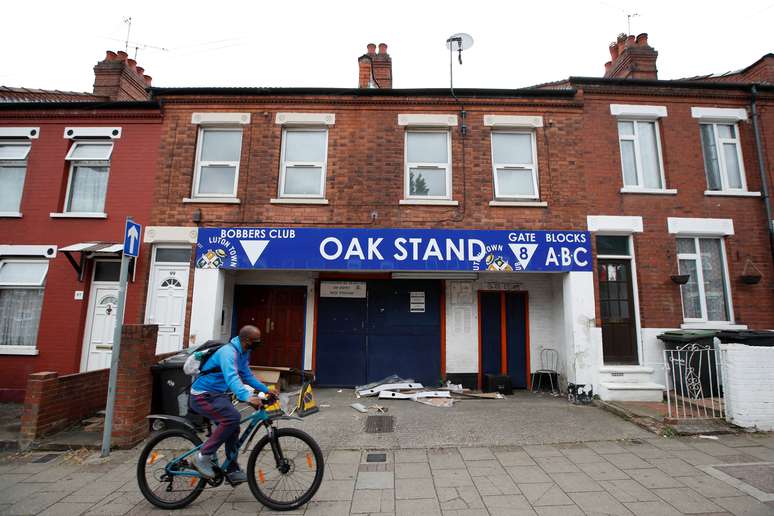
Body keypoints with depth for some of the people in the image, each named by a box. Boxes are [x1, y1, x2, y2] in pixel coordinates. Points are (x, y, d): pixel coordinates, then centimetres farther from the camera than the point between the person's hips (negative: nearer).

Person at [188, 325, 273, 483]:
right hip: (203, 396, -10)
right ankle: (203, 456, -15)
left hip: (217, 394, 10)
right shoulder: (228, 352, -26)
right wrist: (247, 397, -56)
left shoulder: (244, 353, 5)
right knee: (233, 417, -29)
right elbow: (231, 377, -42)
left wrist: (266, 390, 8)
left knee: (233, 429, 9)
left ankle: (232, 470, 23)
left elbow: (247, 375, 16)